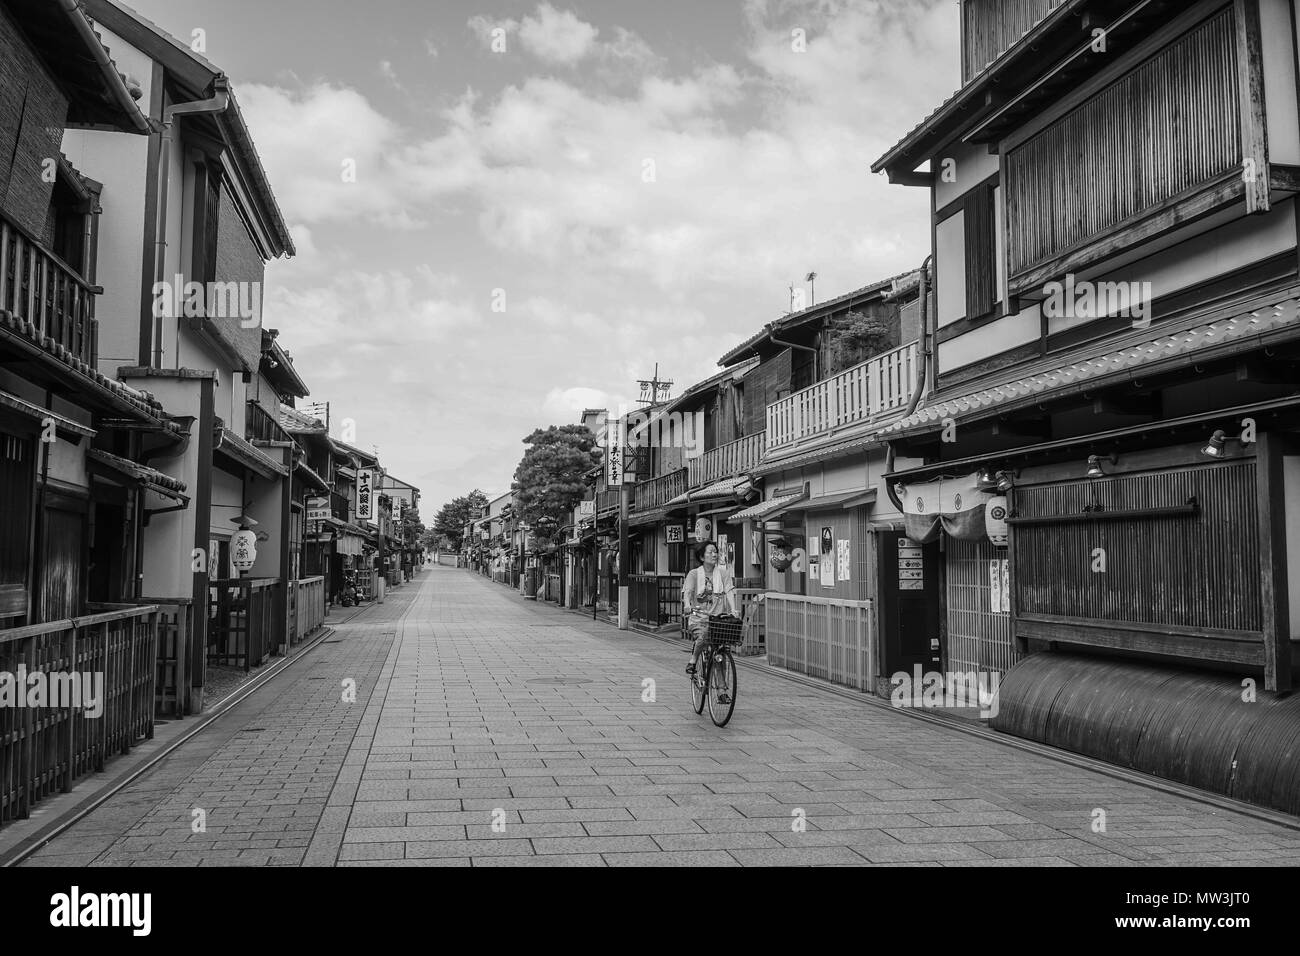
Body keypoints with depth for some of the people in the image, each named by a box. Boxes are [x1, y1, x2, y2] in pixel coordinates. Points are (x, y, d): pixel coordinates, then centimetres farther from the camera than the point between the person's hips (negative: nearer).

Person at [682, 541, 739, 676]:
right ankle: (693, 661, -4)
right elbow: (687, 591, -11)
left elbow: (729, 591, -4)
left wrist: (733, 609, -20)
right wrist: (687, 605, -32)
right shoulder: (694, 574, 2)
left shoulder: (723, 572, 5)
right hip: (698, 617, -2)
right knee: (703, 636, -30)